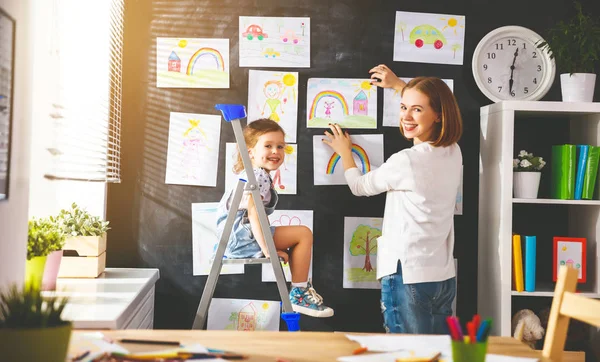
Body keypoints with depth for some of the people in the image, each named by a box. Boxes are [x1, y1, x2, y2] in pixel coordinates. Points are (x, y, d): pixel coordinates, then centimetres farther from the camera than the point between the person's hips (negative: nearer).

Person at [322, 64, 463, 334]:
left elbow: (359, 186, 6)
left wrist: (344, 152, 23)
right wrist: (399, 86, 38)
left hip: (408, 277, -8)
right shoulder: (453, 152, 5)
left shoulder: (405, 162, -16)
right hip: (444, 278, 8)